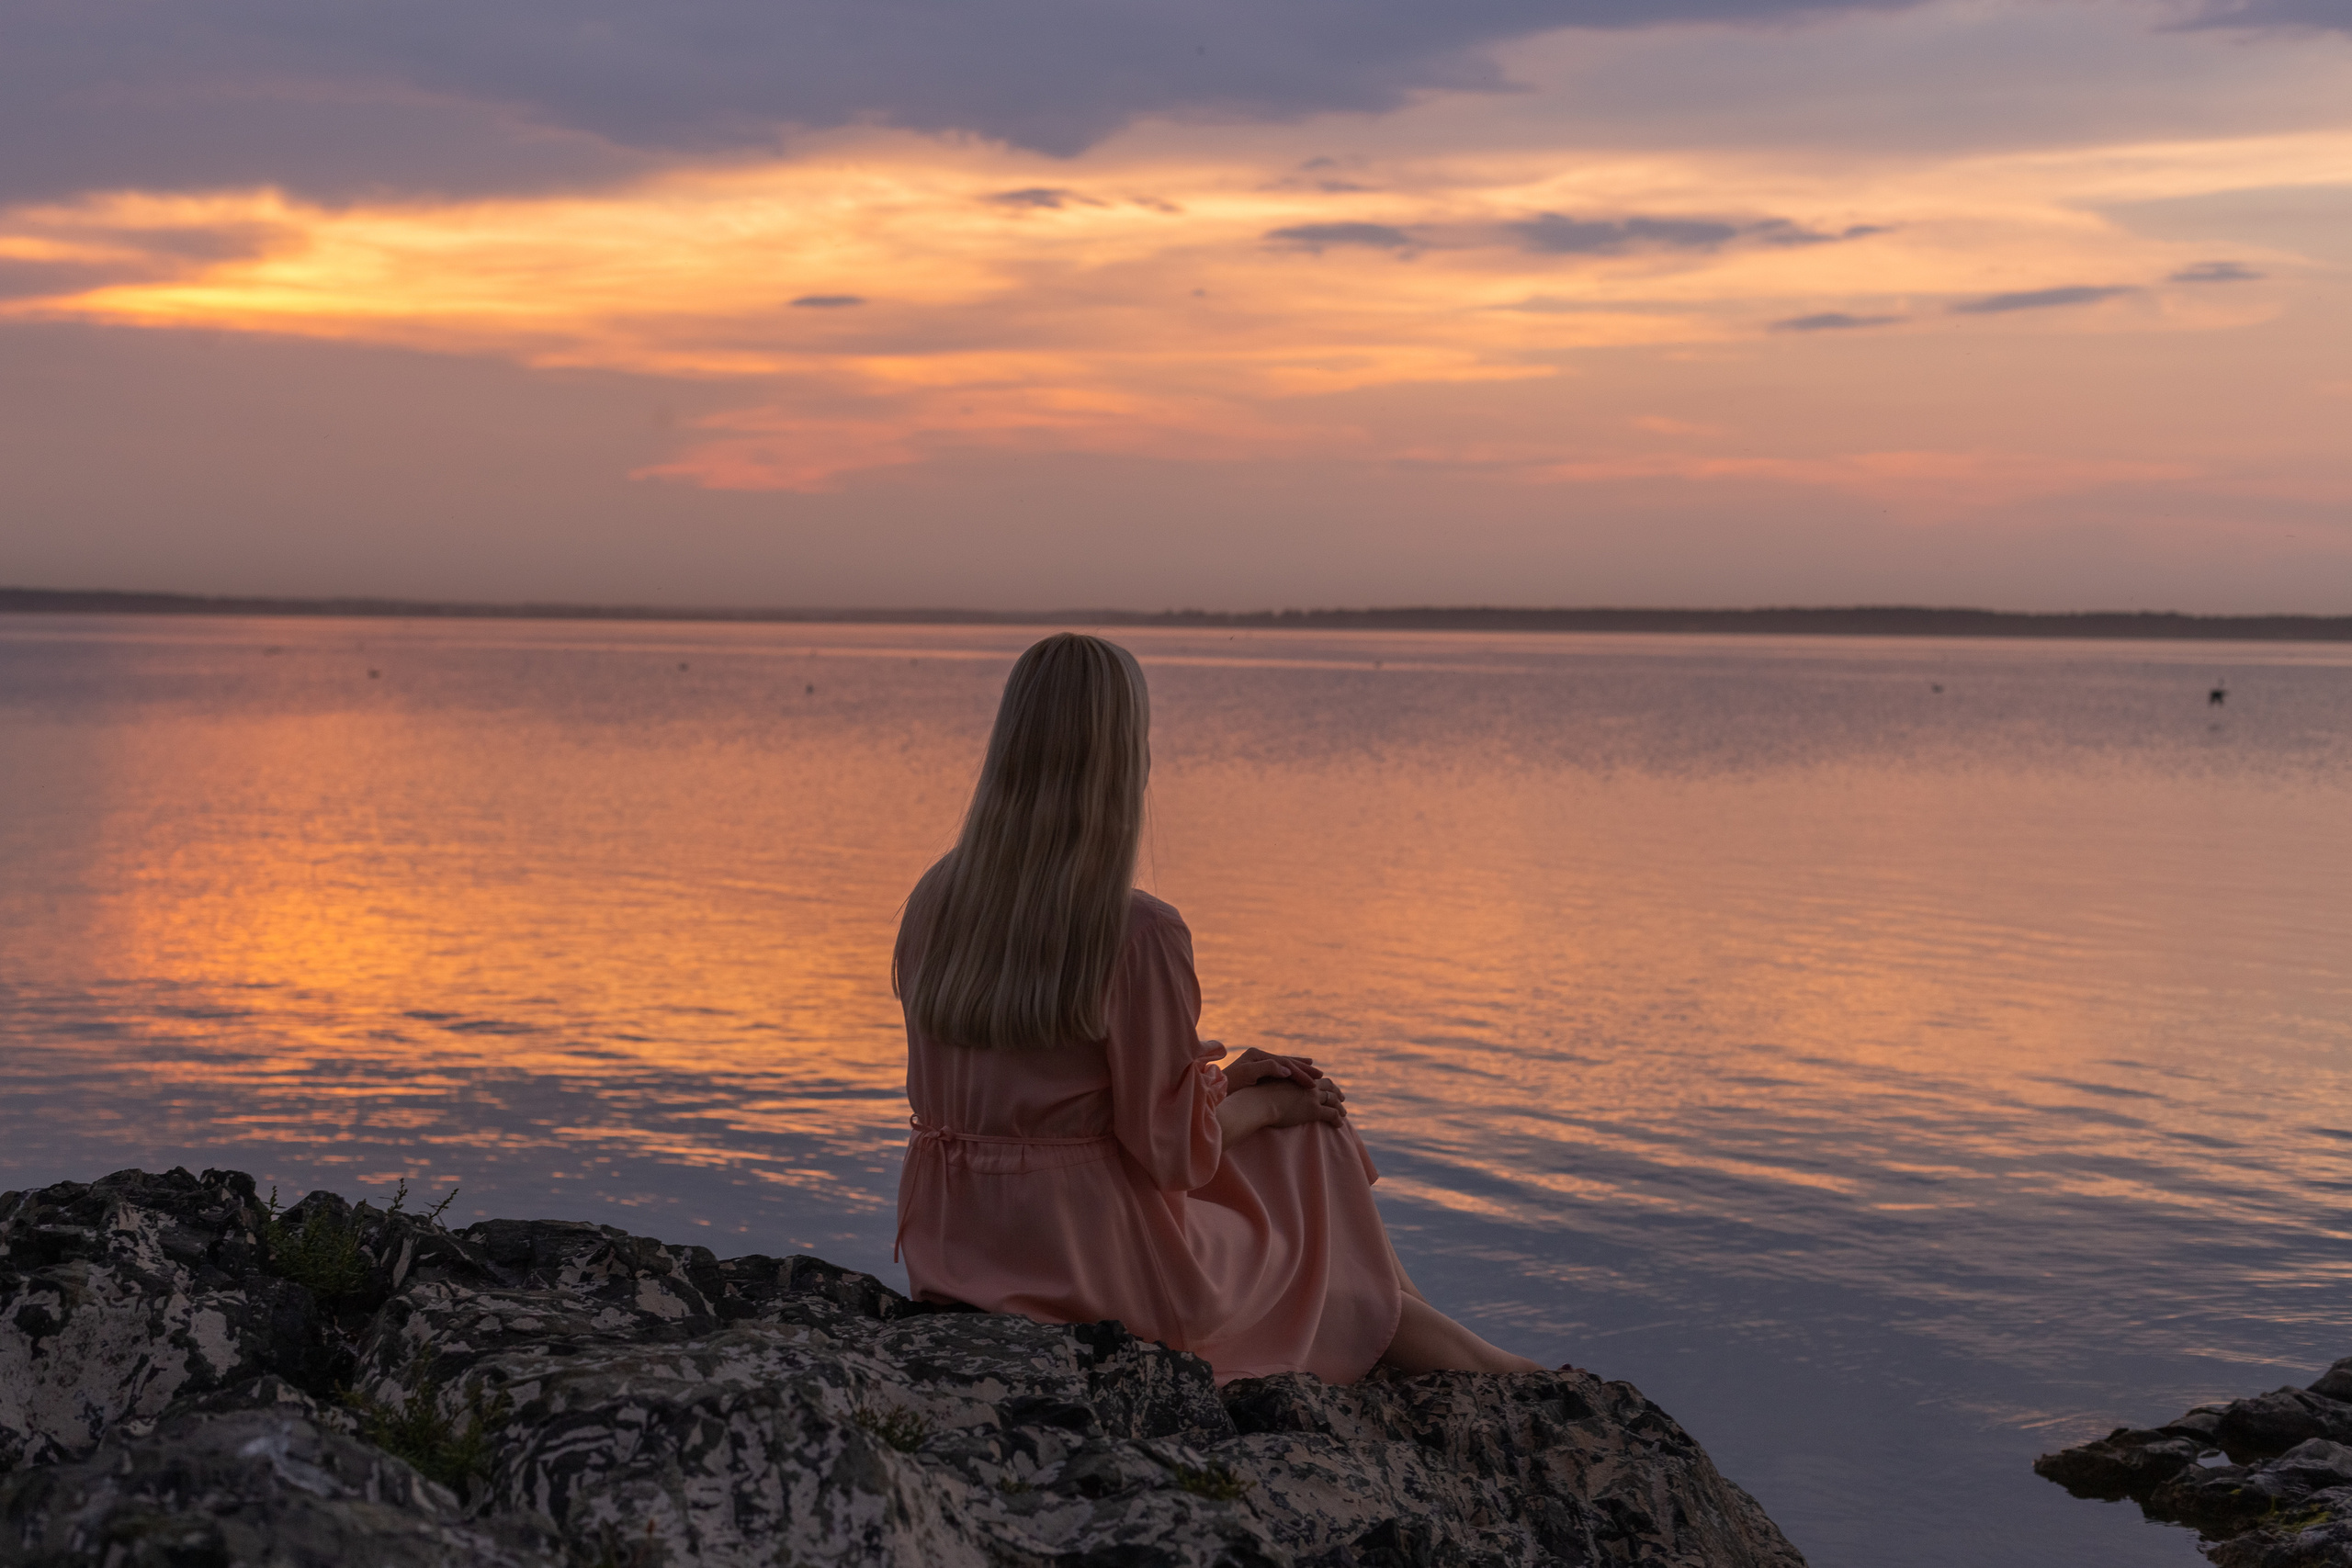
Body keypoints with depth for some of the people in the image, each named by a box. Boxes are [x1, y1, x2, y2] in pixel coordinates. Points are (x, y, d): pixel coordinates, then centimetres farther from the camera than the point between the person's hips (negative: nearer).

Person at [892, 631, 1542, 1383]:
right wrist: (1262, 1103, 7)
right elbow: (1172, 1151, -15)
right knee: (1305, 1135, 19)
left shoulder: (932, 902, -1)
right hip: (1089, 1258, -6)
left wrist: (1217, 1081, 13)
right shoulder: (1141, 934, -21)